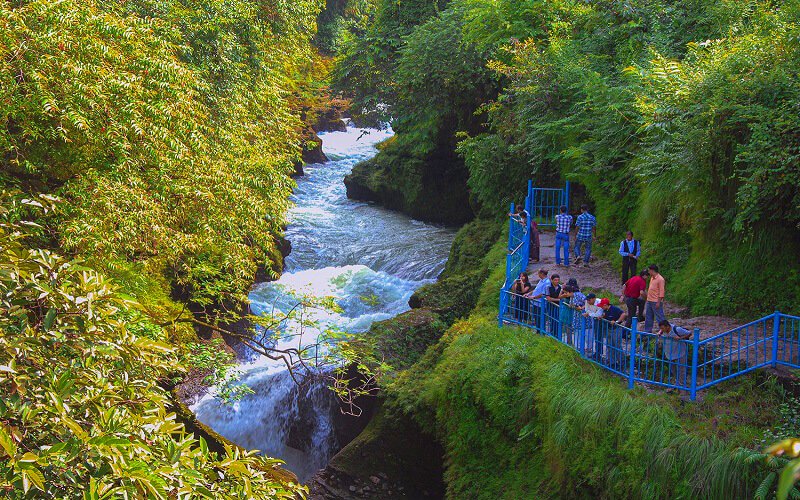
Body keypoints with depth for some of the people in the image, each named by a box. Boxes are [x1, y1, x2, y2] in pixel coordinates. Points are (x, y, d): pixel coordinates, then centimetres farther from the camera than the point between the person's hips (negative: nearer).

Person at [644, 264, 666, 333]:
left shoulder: (660, 279, -15)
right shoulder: (652, 278, 12)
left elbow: (661, 292, -17)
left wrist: (658, 302, -20)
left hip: (656, 302, -9)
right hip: (649, 301, 9)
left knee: (659, 317, -5)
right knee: (648, 317, 14)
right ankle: (648, 331, 22)